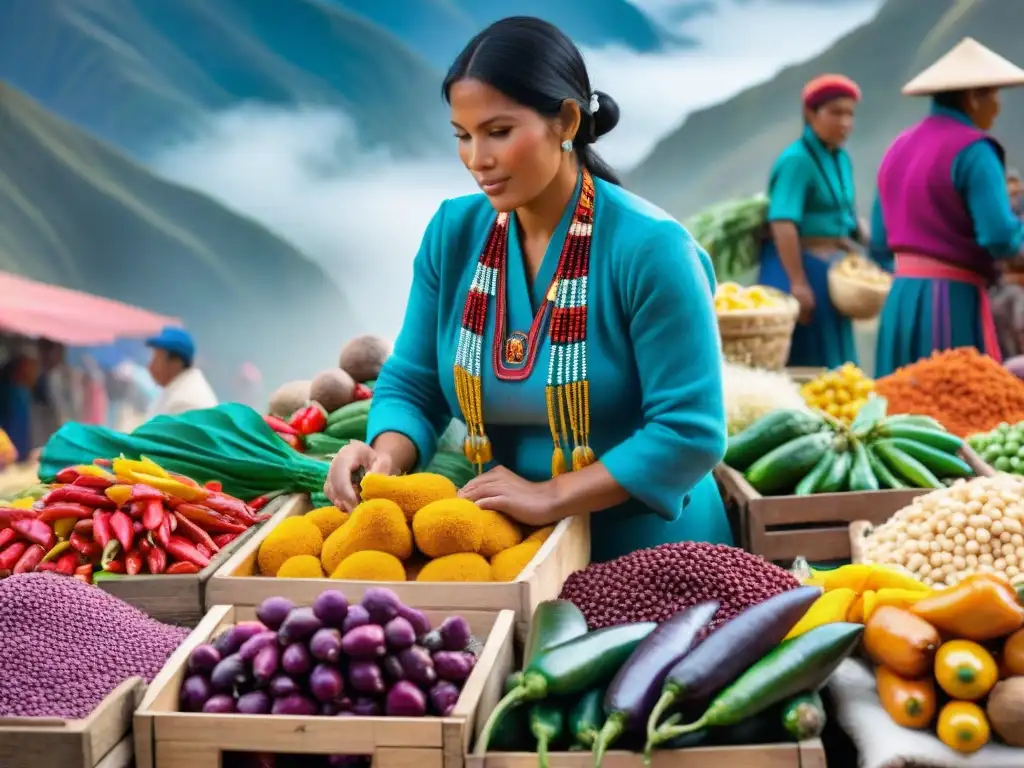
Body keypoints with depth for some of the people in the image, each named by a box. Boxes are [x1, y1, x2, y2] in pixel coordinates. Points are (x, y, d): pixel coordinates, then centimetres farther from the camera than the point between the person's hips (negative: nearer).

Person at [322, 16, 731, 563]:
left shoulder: (649, 247, -17)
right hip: (507, 546, 5)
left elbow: (691, 432, -19)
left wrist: (549, 496, -24)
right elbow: (412, 382, 4)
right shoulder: (452, 234, -1)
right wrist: (387, 454, -17)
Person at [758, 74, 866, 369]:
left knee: (833, 361, 14)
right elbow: (783, 223, -25)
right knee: (805, 364, -3)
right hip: (801, 268, -9)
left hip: (831, 271, 9)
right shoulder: (797, 159, -17)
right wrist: (797, 283, -28)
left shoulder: (841, 159, 10)